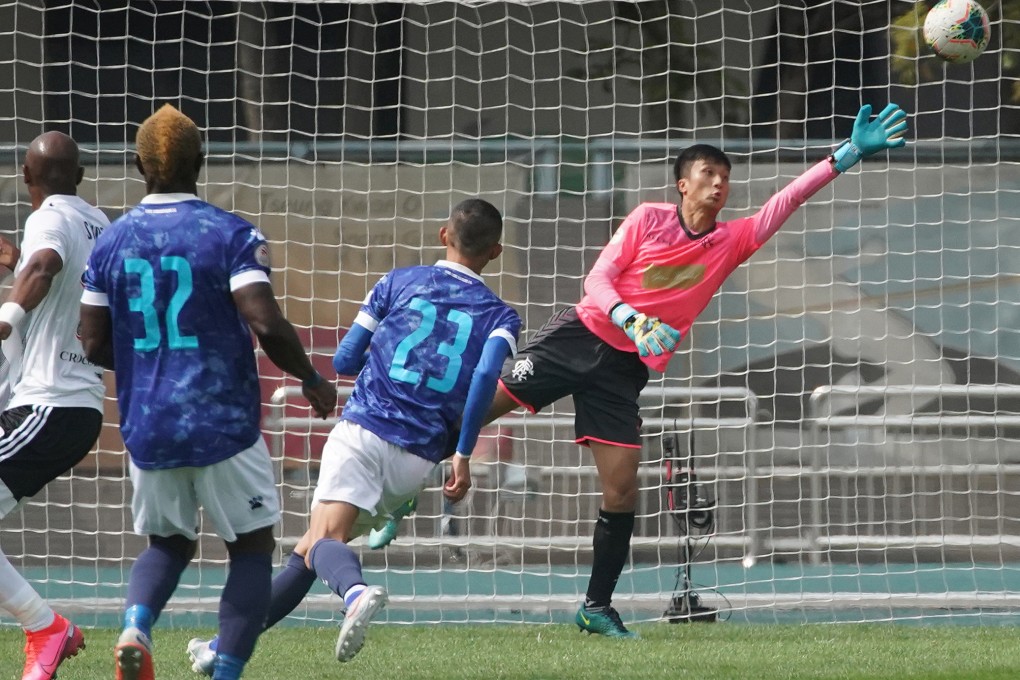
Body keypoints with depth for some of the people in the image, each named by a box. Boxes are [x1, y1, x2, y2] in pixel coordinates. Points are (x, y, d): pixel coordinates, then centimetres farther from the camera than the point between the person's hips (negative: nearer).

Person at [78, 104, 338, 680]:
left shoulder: (111, 242, 3)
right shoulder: (231, 235, -9)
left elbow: (95, 345, 5)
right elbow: (267, 325, -19)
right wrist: (313, 381, -2)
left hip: (147, 431, 4)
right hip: (224, 423, -4)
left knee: (169, 543, 21)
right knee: (253, 547, 11)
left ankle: (136, 625, -9)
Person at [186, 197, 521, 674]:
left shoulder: (399, 282, 13)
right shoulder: (500, 315, 12)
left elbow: (344, 361, 16)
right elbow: (487, 375, -9)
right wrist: (462, 455, -7)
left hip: (364, 429, -3)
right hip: (419, 459, 3)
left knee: (323, 540, -23)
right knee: (308, 552, 13)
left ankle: (356, 592, -57)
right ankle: (224, 648, 12)